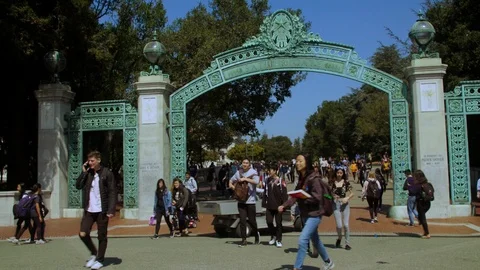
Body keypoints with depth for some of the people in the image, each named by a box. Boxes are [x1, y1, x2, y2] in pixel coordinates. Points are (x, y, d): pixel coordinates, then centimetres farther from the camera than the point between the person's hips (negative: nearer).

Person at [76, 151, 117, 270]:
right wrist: (84, 172, -6)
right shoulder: (87, 173, 8)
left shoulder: (107, 173, -7)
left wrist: (111, 210, -16)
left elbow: (112, 192, -9)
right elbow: (78, 186, 1)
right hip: (89, 210, 5)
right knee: (83, 234, 0)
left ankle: (100, 260, 18)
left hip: (102, 210, -5)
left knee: (101, 236, 4)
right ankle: (94, 253, 23)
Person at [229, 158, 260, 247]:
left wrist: (245, 179, -24)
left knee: (251, 220, 3)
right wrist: (231, 184, 4)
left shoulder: (253, 172, -4)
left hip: (251, 200, -3)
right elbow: (231, 180, 25)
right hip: (241, 200, 4)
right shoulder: (239, 172, 10)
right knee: (242, 220, -1)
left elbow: (256, 181, -23)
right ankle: (244, 240, 6)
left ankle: (256, 234, 31)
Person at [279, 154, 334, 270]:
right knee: (315, 240, 20)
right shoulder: (301, 178, 8)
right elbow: (295, 195, 6)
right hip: (306, 214, 9)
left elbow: (318, 197, -21)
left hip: (314, 214, -9)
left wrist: (302, 197, -22)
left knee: (302, 240, -15)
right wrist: (284, 206, -5)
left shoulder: (314, 178, -18)